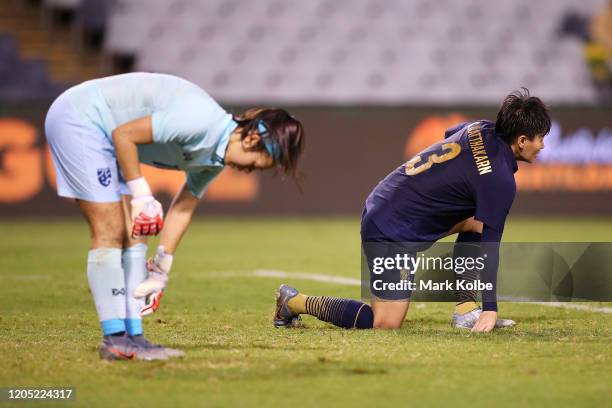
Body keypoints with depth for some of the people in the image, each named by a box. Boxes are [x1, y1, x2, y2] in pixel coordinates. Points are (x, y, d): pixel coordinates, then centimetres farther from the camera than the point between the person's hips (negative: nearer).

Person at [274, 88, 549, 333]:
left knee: (475, 221, 16)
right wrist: (490, 308, -14)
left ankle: (466, 309, 15)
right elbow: (489, 244, -18)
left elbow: (448, 135, 26)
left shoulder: (480, 129, 3)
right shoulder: (499, 180, -19)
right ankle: (295, 302, 4)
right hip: (392, 233, -10)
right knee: (387, 324, -8)